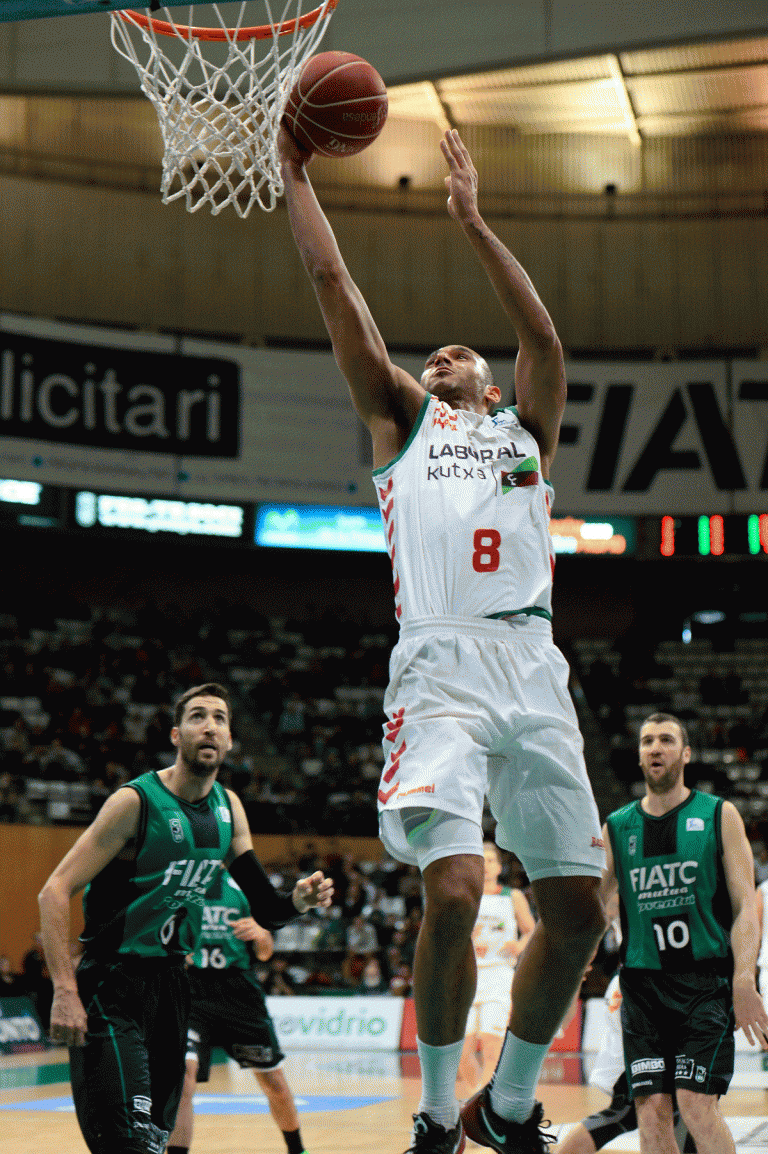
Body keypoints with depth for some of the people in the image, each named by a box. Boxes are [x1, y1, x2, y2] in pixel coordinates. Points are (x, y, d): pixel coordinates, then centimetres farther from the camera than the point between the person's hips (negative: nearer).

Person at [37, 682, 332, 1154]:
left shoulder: (229, 807, 5)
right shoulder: (136, 801, -15)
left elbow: (266, 908, 11)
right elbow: (55, 892, -18)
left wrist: (297, 900, -13)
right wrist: (65, 991, -26)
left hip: (171, 979, 7)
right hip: (112, 985, -7)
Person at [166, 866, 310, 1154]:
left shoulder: (240, 885, 6)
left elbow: (264, 953, 11)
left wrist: (261, 935, -12)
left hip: (239, 990, 3)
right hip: (188, 992, -3)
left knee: (274, 1082, 12)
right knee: (183, 1071, -26)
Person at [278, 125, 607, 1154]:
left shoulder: (526, 429, 27)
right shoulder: (402, 417, 23)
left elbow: (543, 335, 9)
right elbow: (333, 282, 19)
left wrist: (473, 224, 6)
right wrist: (296, 171, 21)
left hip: (533, 666, 3)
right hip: (440, 664, -3)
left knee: (577, 904, -2)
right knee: (453, 891, -18)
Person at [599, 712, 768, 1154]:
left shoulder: (719, 815, 5)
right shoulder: (617, 827, 11)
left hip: (706, 980, -3)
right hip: (643, 983, 3)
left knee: (696, 1104, -14)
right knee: (652, 1109, -4)